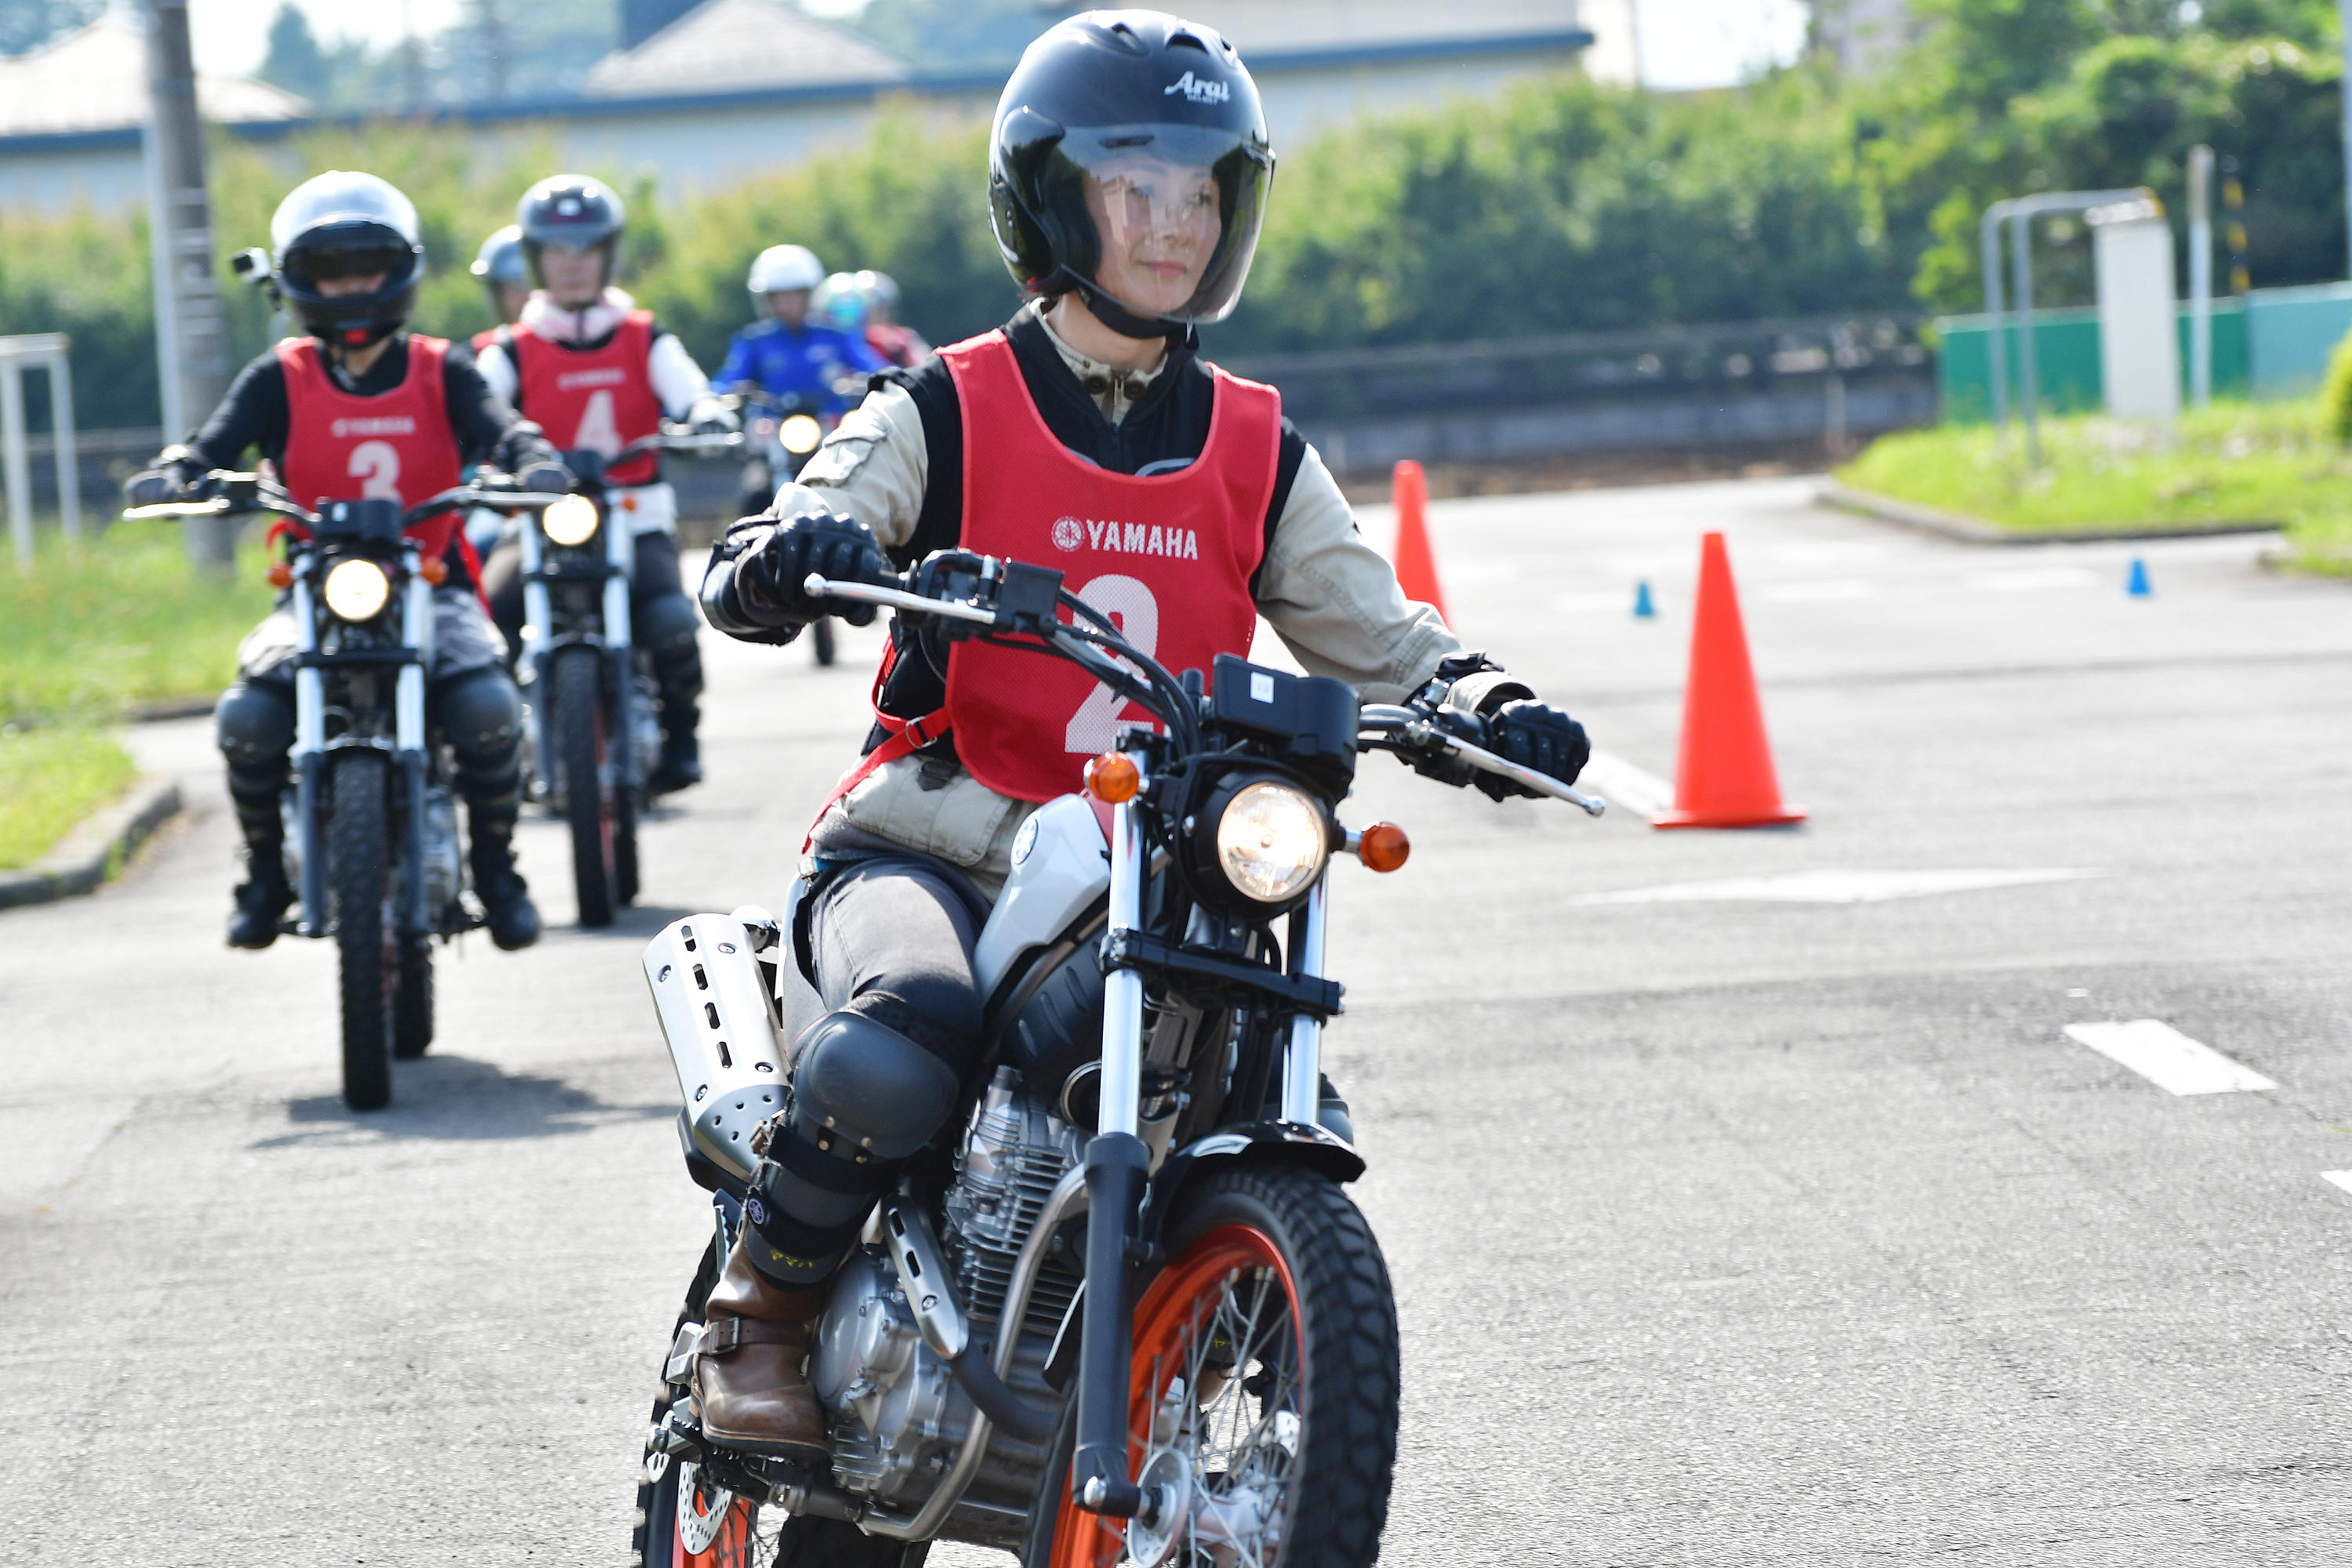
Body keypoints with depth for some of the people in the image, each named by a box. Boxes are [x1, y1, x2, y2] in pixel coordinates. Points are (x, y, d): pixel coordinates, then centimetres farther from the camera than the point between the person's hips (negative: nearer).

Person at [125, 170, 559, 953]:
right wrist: (172, 473, -31)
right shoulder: (281, 379, 7)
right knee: (248, 716, -26)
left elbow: (499, 426, -9)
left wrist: (535, 462, -33)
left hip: (431, 584, 0)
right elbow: (219, 439, -8)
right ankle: (267, 874, -1)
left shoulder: (442, 372, 7)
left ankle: (495, 870, -5)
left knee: (489, 708, -29)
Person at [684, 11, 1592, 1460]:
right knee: (893, 1058, -35)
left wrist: (1489, 703, -11)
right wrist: (784, 563, -35)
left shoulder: (1258, 454, 13)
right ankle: (763, 1312, -7)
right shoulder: (945, 414, 0)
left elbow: (1374, 634, 11)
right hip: (936, 848, -4)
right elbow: (745, 578, -10)